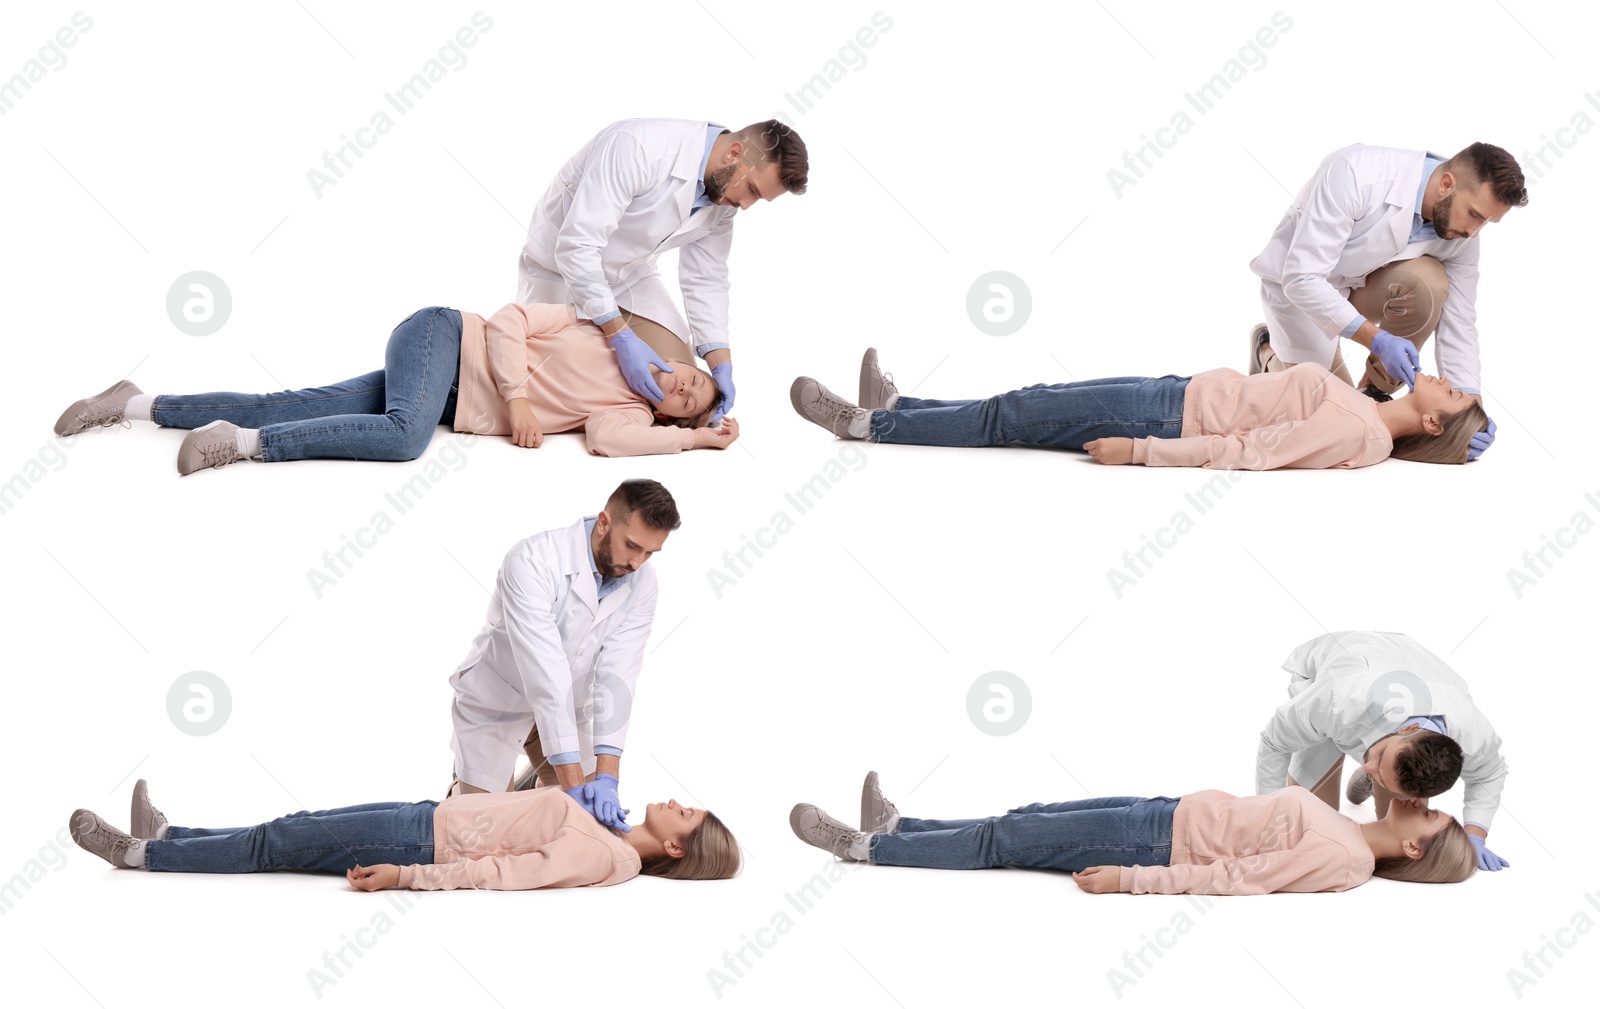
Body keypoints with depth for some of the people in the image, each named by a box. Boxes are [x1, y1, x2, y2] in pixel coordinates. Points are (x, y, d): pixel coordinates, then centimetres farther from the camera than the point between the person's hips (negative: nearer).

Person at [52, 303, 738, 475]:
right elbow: (510, 320, -5)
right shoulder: (605, 332, -3)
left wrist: (699, 434, -15)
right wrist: (517, 397, -18)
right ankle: (242, 442, -35)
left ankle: (140, 407, -1)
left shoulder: (628, 413, 6)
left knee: (287, 411, -5)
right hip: (444, 341, -4)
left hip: (458, 408, 4)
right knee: (403, 433, -38)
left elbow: (610, 440, -17)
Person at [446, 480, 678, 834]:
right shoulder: (533, 562, -34)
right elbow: (546, 674, -40)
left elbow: (617, 676, -23)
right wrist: (574, 782, -44)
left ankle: (537, 783, 35)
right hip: (495, 706, -5)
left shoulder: (641, 584, -17)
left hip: (568, 708, 5)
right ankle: (462, 789, 31)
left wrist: (606, 778, -34)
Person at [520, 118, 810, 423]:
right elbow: (576, 246, -37)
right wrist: (621, 337, -38)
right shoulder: (639, 145, -35)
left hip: (631, 273, 6)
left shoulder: (723, 194, -10)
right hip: (562, 269, -6)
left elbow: (705, 280, -1)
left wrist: (721, 366, -14)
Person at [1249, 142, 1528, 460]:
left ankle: (1376, 393, -6)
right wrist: (1378, 339, -42)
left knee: (1429, 283, -28)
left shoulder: (1461, 233, -18)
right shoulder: (1356, 173, -36)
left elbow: (1458, 325, -13)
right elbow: (1302, 279, -35)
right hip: (1297, 286, -4)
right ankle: (1270, 353, 23)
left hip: (1365, 286, 4)